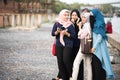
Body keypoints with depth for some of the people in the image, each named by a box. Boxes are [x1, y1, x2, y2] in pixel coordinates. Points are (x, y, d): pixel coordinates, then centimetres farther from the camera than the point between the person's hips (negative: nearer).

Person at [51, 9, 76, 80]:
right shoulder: (57, 23, 6)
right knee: (60, 61, 1)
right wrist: (57, 32, -14)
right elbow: (53, 33, 6)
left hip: (68, 45, -3)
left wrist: (66, 33, -16)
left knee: (66, 60, -12)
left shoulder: (71, 25, 0)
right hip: (59, 45, 3)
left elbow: (73, 36, -2)